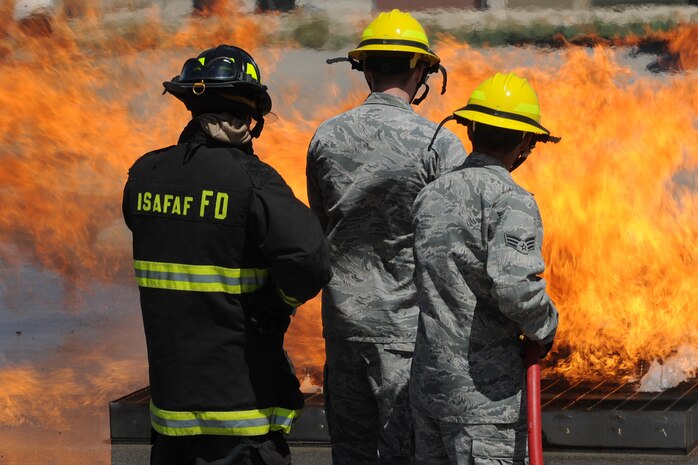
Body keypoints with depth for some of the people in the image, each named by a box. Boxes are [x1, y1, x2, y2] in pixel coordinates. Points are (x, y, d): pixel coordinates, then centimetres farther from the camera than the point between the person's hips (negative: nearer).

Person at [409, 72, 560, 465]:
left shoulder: (430, 196, 10)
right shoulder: (511, 202, -12)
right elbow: (514, 286, -25)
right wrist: (545, 329, -8)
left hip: (428, 384, 7)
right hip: (485, 394, -7)